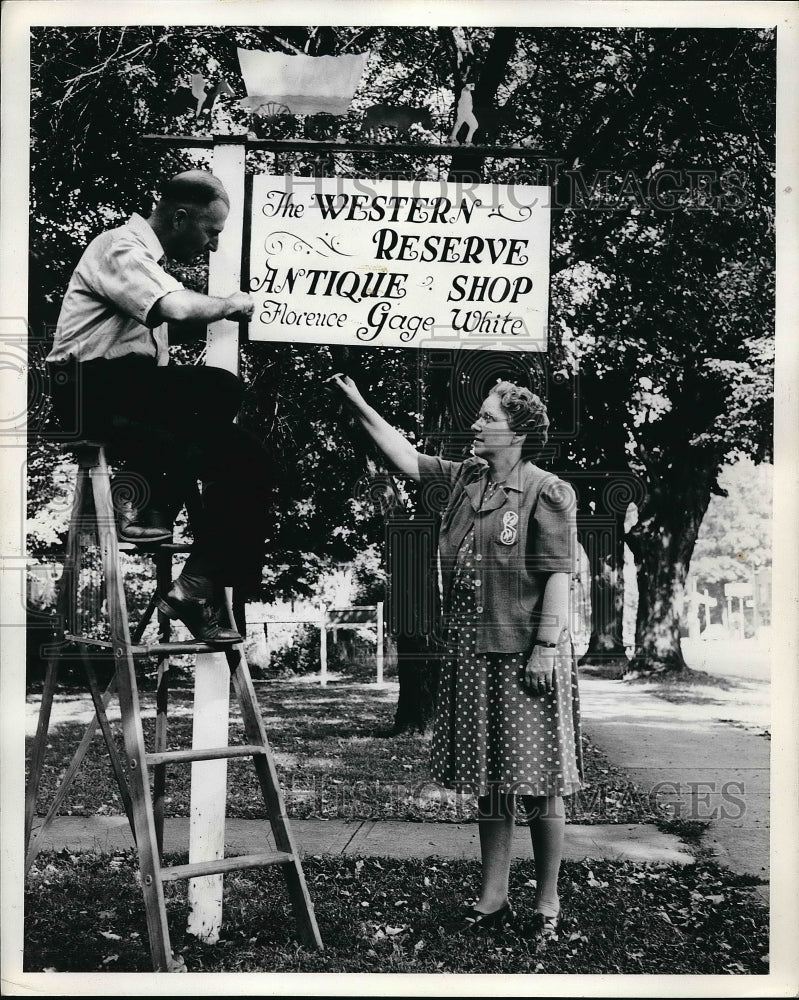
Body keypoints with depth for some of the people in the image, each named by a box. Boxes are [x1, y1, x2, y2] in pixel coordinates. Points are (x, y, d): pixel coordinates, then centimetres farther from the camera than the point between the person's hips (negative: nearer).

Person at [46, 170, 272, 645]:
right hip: (93, 388, -10)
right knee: (222, 388, -30)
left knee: (247, 458, -7)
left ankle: (200, 586, -7)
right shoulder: (120, 248, -9)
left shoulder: (150, 259, 23)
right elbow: (177, 308, -25)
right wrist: (230, 303, -9)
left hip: (135, 387, 10)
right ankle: (151, 499, -15)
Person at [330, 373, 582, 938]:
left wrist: (546, 647, -17)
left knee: (538, 781, 1)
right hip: (471, 654, 7)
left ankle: (548, 902, 15)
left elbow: (558, 575, -11)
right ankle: (493, 900, 21)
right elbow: (406, 458, 16)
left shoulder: (547, 492, -7)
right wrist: (359, 405, 10)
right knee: (488, 781, 11)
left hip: (525, 654, -7)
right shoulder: (463, 478, 13)